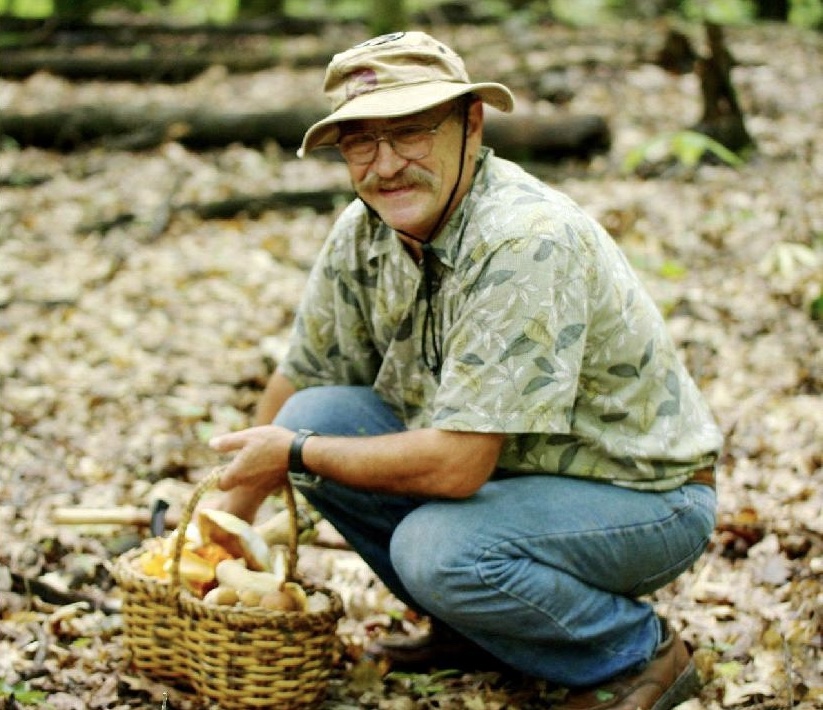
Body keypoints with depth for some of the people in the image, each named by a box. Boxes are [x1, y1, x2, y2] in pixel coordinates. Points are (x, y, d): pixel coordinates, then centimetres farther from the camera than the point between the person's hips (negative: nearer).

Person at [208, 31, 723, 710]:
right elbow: (301, 378, 10)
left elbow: (457, 464, -33)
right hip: (508, 468, 8)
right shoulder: (364, 232, -6)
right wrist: (229, 513, 11)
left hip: (643, 495, -7)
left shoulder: (524, 241, -30)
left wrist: (295, 453, -19)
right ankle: (467, 625, 10)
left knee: (437, 546, -32)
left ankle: (640, 652, -4)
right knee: (318, 417, -9)